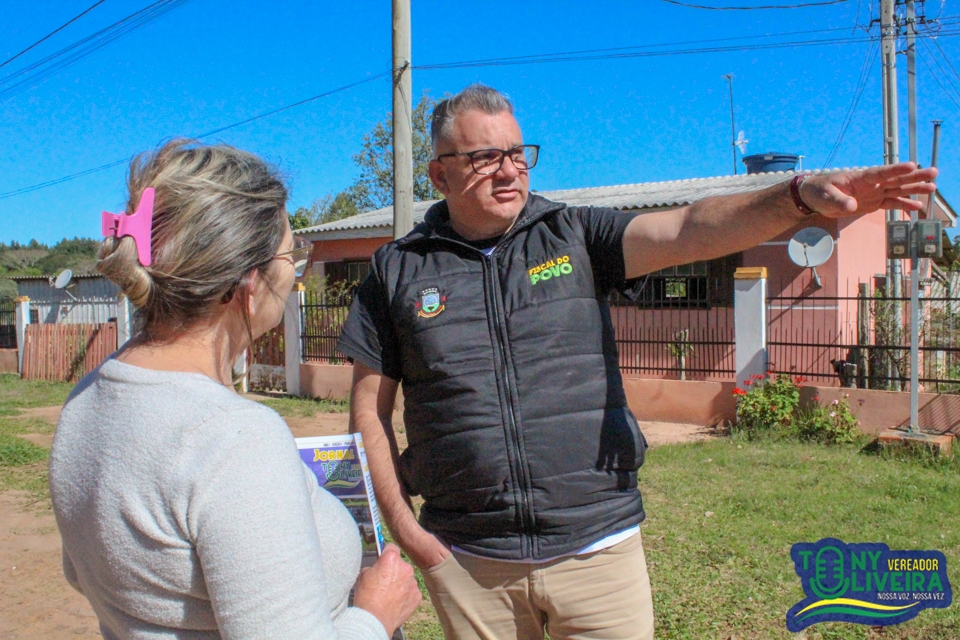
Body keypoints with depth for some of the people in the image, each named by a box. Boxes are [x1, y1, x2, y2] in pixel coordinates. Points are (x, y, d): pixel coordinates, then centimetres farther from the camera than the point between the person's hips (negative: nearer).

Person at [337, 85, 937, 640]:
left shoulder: (575, 235, 1)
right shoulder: (398, 269, 2)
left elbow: (686, 230, -14)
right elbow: (370, 407, 4)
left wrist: (802, 196, -30)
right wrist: (404, 526, 0)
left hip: (596, 544, 0)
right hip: (469, 560, 1)